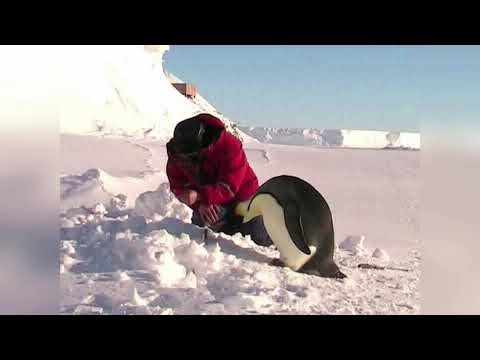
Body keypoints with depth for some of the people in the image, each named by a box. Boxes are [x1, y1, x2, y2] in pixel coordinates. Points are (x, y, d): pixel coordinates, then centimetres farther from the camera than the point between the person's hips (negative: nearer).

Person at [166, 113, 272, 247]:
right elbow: (177, 184, -16)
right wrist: (199, 204, -32)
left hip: (240, 197, -3)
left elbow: (229, 187, -36)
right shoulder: (175, 151, -19)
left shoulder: (229, 146, -34)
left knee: (261, 240, 7)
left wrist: (200, 196, -50)